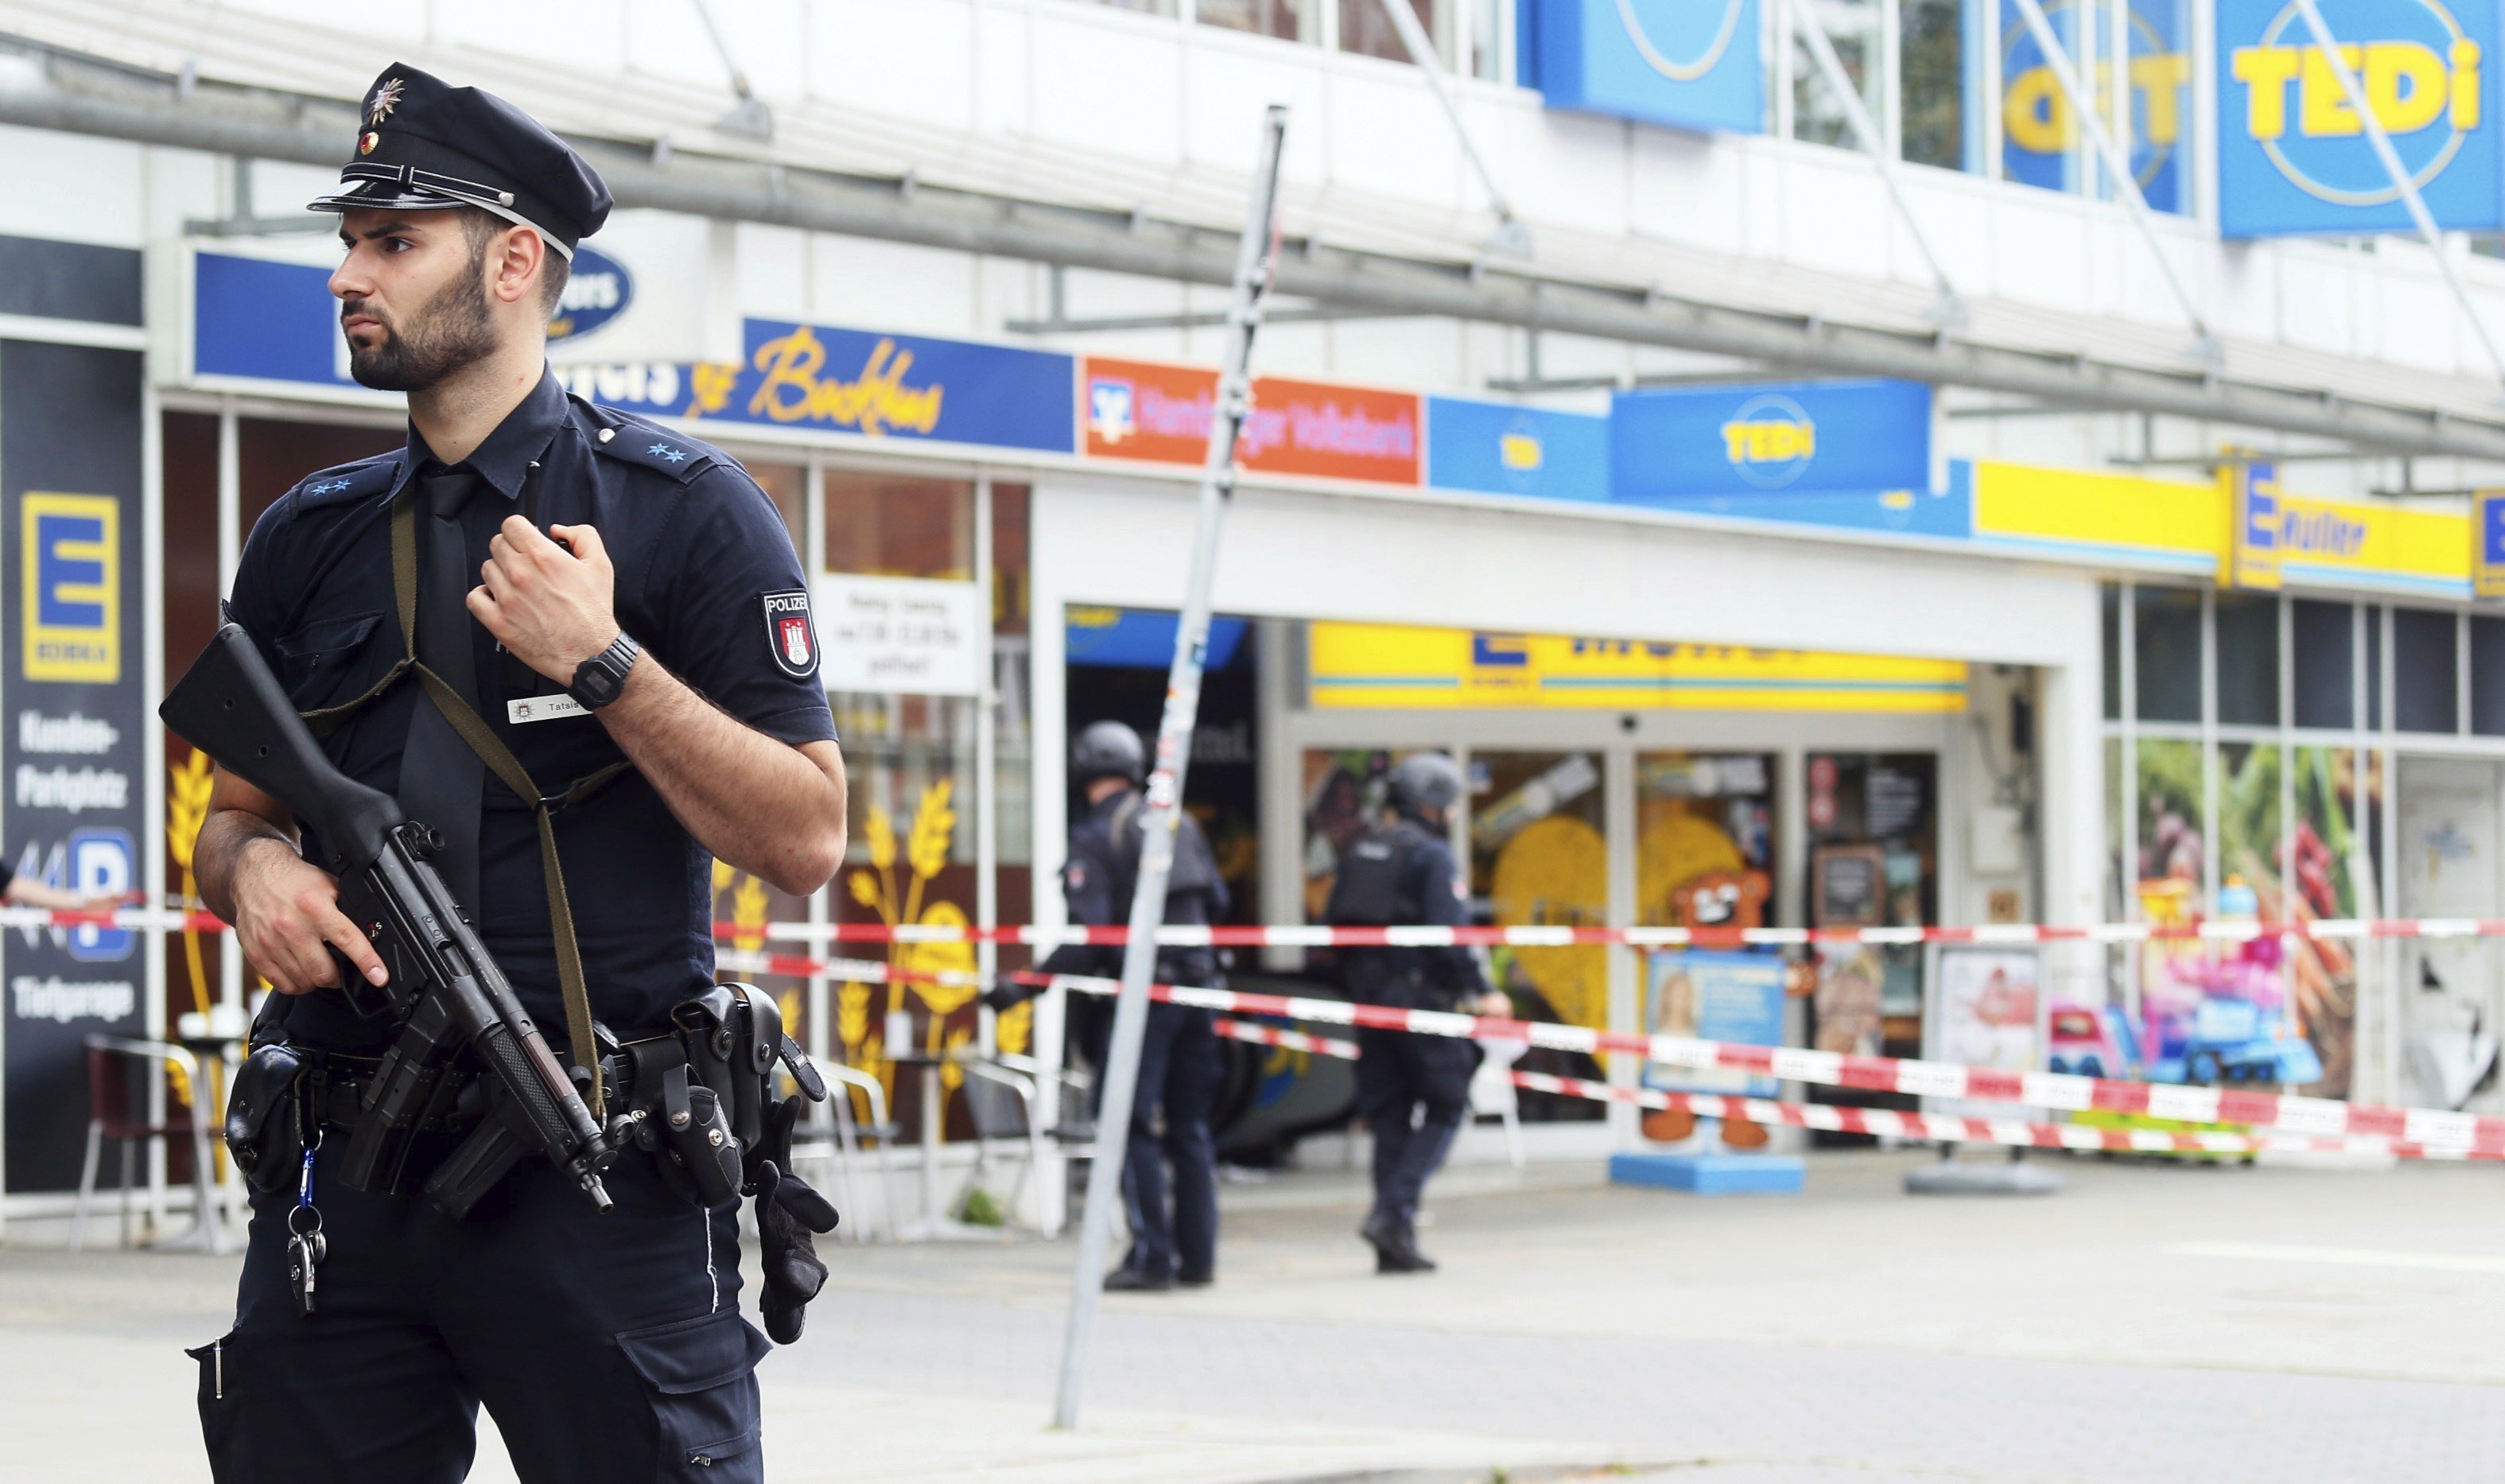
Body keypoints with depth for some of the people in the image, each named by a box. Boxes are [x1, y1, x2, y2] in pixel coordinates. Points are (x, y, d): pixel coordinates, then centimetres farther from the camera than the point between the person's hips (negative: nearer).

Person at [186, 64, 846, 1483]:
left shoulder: (685, 513, -2)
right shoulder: (310, 540, 13)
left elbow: (806, 841, -6)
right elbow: (236, 819, 21)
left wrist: (603, 665, -15)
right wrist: (257, 868, -3)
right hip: (344, 1177, 5)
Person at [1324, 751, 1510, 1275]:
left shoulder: (1359, 853, 14)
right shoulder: (1432, 856, -10)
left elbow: (1335, 924, 15)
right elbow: (1449, 932, -19)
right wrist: (1480, 991, -17)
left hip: (1370, 997, 7)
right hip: (1421, 994, -7)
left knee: (1389, 1115, 9)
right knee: (1444, 1108, 1)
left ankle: (1394, 1245, 7)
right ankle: (1393, 1213, -14)